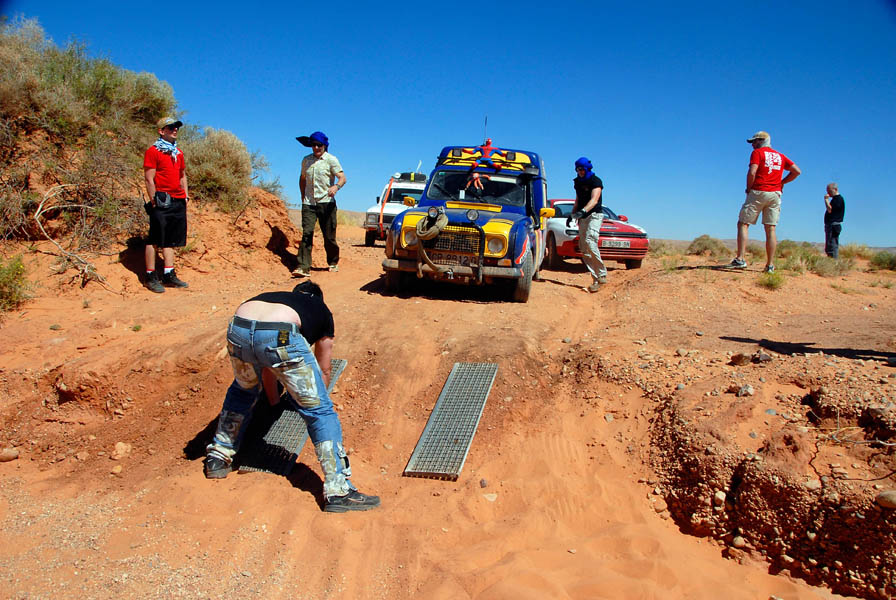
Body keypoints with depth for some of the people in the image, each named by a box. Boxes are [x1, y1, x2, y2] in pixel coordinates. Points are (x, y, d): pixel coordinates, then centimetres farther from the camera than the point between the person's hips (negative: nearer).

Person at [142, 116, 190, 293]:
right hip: (162, 202, -7)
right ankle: (151, 277, 4)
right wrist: (154, 201, -13)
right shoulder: (153, 151, -4)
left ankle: (169, 275, 13)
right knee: (155, 240, -2)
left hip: (178, 202, 7)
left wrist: (185, 196, 14)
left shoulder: (178, 152, 17)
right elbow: (149, 179, -9)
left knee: (170, 240, 9)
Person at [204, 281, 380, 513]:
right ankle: (338, 491, 7)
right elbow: (324, 370, 42)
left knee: (242, 390, 36)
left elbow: (267, 366, 52)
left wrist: (273, 397, 67)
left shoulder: (273, 296, 42)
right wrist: (315, 398, 60)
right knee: (320, 411, 9)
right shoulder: (321, 311, 34)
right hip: (280, 336, -4)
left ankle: (218, 459, 44)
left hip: (237, 330, 5)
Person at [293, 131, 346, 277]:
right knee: (307, 234, -11)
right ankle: (304, 267, -17)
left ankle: (333, 263, 24)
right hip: (308, 203, 3)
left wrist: (336, 186, -34)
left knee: (329, 235, 2)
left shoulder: (331, 160, 0)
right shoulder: (306, 160, 14)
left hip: (326, 202, -3)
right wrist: (303, 197, 17)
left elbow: (342, 177, -12)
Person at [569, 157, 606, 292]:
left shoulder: (595, 181, -7)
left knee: (590, 241, -27)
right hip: (582, 218, 8)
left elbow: (594, 200, -22)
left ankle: (602, 274, -21)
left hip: (594, 215, -7)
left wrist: (583, 211, -37)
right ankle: (596, 279, 1)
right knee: (584, 249, 0)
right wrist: (572, 215, 18)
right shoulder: (578, 182, 16)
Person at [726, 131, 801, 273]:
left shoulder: (757, 152, 1)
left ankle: (740, 259, -14)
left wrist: (748, 189, -2)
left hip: (758, 192, -5)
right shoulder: (780, 156, 18)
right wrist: (782, 182, 15)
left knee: (743, 224, -1)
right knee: (771, 229, 3)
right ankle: (770, 265, 1)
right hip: (775, 194, 5)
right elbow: (797, 171, 14)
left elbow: (752, 172, -14)